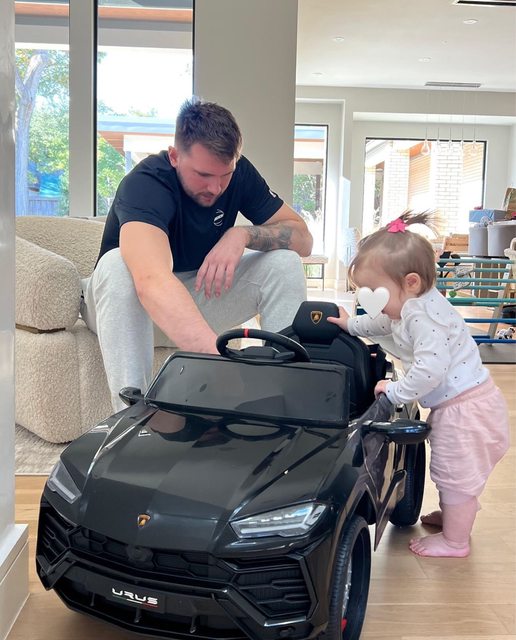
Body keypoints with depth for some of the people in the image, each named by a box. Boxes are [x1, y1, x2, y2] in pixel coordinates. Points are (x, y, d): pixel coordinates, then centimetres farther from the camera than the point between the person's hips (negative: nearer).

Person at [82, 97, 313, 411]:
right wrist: (220, 357, -64)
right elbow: (153, 281, -50)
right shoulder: (144, 184, -31)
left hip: (198, 297, 5)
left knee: (285, 261, -16)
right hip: (133, 305, -4)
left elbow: (303, 238, -10)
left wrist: (242, 234, -31)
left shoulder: (239, 173, -11)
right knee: (117, 266, -38)